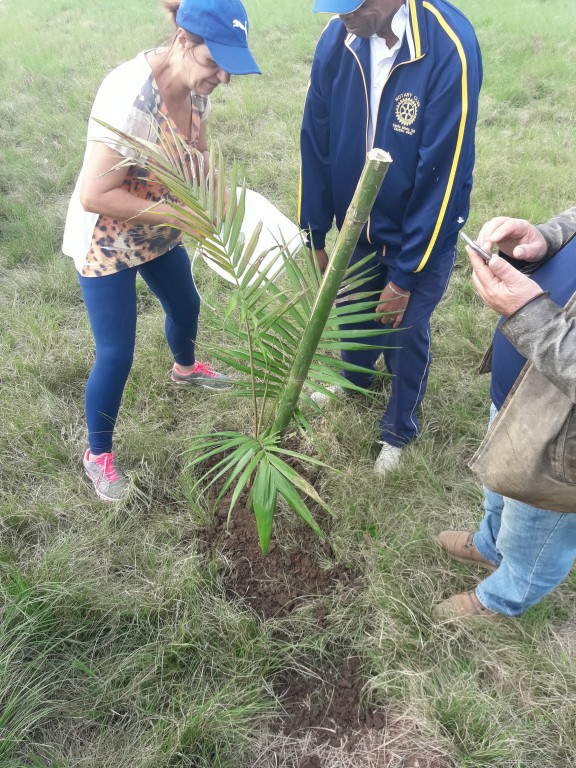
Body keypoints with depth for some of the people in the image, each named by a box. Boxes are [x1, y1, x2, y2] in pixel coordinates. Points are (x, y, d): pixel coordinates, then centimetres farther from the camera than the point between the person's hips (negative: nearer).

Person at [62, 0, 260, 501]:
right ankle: (98, 455, 23)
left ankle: (185, 368, 60)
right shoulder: (131, 97, -33)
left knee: (185, 305, 26)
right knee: (116, 354, -2)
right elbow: (92, 195, -32)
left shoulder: (195, 84, -8)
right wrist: (177, 215, -30)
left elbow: (198, 155, 5)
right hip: (105, 241, -8)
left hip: (157, 232, 8)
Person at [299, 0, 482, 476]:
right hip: (356, 227, 4)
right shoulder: (338, 39, -13)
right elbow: (317, 142, -3)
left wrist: (405, 275, -20)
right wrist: (315, 235, 1)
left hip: (421, 236, -4)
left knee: (406, 334, 12)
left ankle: (399, 432, 39)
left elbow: (443, 173, -25)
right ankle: (354, 380, 57)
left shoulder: (449, 47, -28)